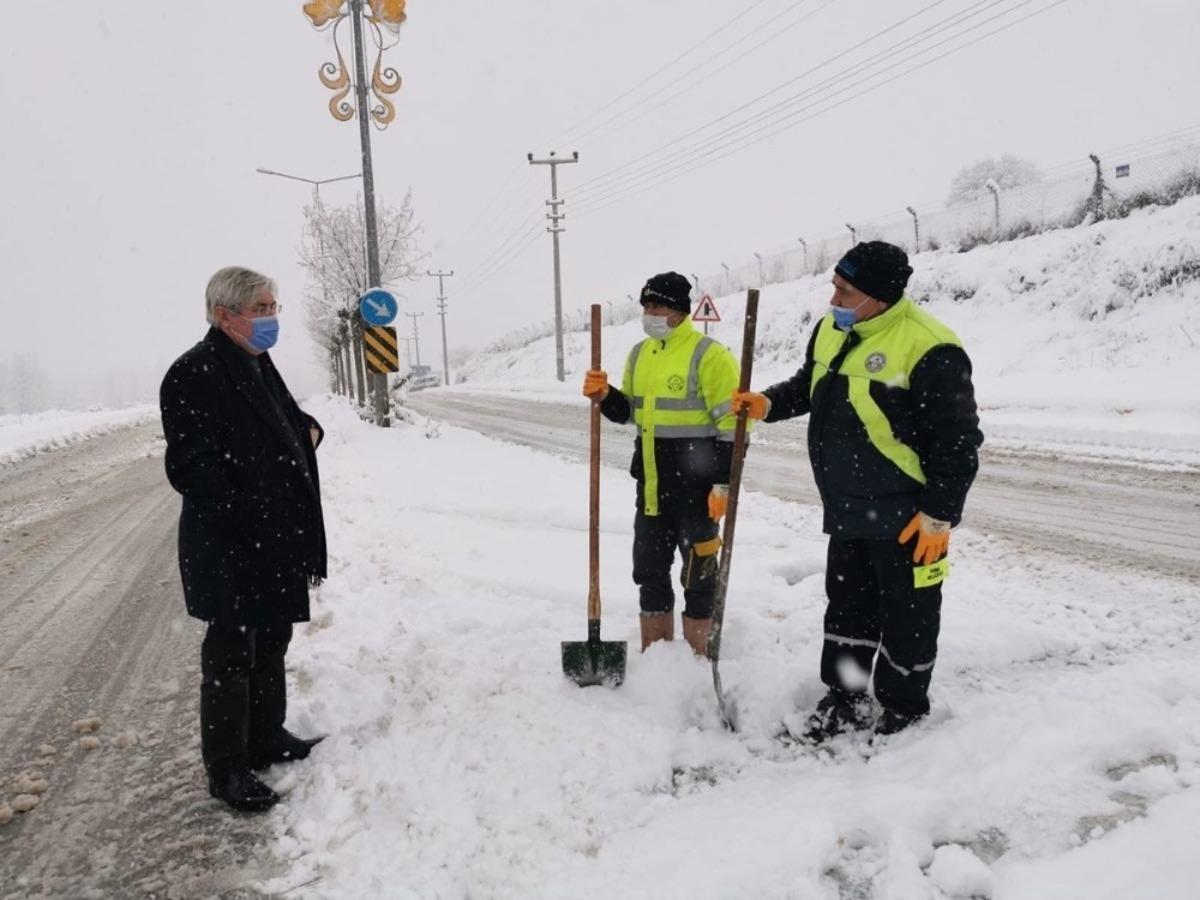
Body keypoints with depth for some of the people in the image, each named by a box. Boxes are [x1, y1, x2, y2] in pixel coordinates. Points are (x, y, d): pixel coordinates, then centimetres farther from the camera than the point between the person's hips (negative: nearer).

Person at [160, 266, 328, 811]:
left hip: (275, 544, 9)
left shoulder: (257, 366, 12)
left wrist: (308, 428, 4)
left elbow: (286, 425, 27)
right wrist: (246, 518, -25)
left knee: (272, 644, 19)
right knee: (230, 655, 3)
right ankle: (226, 768, 19)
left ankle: (267, 739, 36)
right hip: (227, 551, -9)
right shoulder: (193, 375, -16)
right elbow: (191, 468, -21)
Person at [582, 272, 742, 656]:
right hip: (652, 487, 8)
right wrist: (604, 396, -2)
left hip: (695, 488, -7)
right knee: (649, 570, 15)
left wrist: (723, 483, -17)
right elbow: (629, 411, 19)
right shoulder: (639, 354, 11)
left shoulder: (708, 355, -12)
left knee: (696, 573, 5)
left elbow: (732, 424, -14)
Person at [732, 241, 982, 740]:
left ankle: (904, 709, 28)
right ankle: (846, 697, 34)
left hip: (903, 516, -7)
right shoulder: (832, 329, 3)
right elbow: (807, 386, 20)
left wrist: (939, 513, -17)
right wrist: (768, 404, 2)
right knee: (847, 604, 18)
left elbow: (957, 440, -18)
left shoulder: (929, 348, -21)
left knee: (906, 613, 9)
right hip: (847, 508, 8)